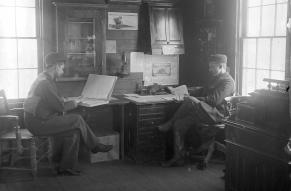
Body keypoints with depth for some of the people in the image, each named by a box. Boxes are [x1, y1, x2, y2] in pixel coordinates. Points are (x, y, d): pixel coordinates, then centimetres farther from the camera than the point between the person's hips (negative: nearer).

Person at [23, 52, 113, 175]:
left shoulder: (45, 79, 14)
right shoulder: (44, 83, -20)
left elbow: (54, 101, 22)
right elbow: (60, 107, -19)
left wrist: (62, 101, 4)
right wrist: (72, 104, -2)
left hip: (41, 119, 10)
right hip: (38, 123, -10)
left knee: (74, 132, 1)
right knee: (77, 120, -11)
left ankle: (66, 167, 6)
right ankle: (95, 146, 8)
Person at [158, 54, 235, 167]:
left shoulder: (228, 81, -9)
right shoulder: (214, 78, 23)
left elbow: (215, 100, -20)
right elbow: (203, 91, 30)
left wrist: (193, 99, -18)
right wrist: (190, 93, 10)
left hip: (217, 114, -10)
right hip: (207, 111, 10)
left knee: (190, 101, -31)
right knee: (179, 124, -6)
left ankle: (170, 124, -12)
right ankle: (178, 158, -3)